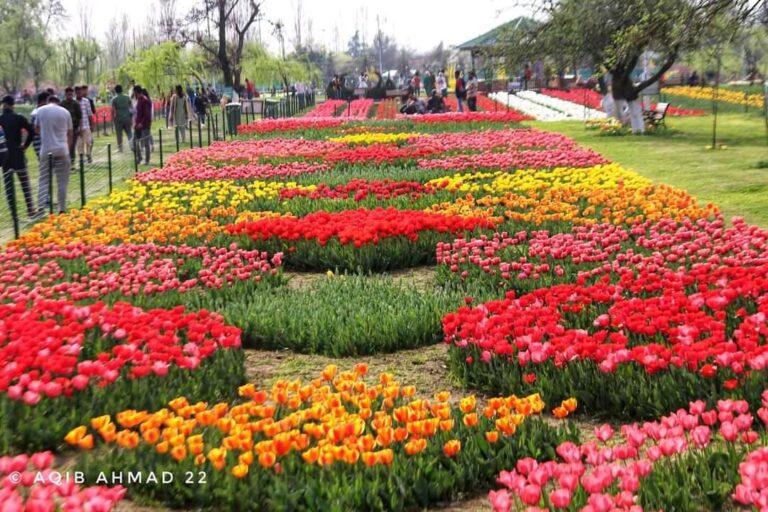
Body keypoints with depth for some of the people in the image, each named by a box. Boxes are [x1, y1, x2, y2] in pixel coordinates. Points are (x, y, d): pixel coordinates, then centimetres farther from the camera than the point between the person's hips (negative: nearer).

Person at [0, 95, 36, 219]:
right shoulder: (19, 118, -4)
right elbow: (31, 132, -11)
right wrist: (25, 145, 0)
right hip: (18, 155, 0)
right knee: (25, 183, 8)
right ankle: (30, 210, 6)